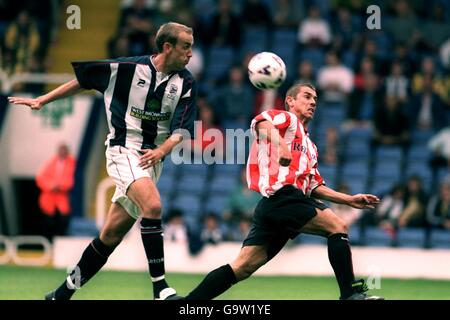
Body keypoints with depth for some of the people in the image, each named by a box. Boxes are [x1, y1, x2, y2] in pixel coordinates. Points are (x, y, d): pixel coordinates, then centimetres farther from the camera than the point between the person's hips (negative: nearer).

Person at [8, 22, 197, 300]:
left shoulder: (186, 83, 1)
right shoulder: (127, 68, -8)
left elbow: (181, 129, -1)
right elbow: (82, 81, 5)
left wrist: (161, 151, -20)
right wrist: (42, 101, 7)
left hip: (152, 160, 4)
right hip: (124, 149, -4)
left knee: (111, 235, 6)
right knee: (152, 204, -30)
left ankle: (64, 292, 20)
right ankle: (160, 287, -29)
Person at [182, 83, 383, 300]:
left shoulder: (310, 146, 36)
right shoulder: (287, 119, 9)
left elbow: (314, 187, 32)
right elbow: (260, 122, -14)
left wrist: (350, 200, 25)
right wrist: (280, 144, -32)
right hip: (284, 196, -9)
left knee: (243, 267, -1)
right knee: (337, 226, -11)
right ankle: (350, 294, -14)